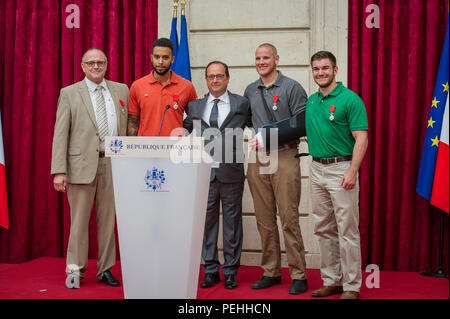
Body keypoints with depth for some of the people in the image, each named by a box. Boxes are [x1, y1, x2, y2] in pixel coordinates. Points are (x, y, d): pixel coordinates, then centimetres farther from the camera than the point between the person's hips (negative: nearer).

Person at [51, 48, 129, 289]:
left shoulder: (121, 90, 11)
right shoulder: (69, 93, 3)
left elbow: (128, 126, 14)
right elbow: (60, 134, -2)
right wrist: (59, 170, -10)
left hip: (113, 163, 3)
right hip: (82, 163, -2)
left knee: (108, 219, 8)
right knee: (79, 220, 3)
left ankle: (105, 269, 19)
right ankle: (75, 270, 16)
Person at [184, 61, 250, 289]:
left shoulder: (241, 104, 6)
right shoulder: (195, 105, 12)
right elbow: (187, 128, 20)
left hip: (231, 173, -2)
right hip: (204, 173, 2)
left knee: (232, 222, 4)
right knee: (207, 222, 6)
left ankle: (230, 272, 15)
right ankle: (210, 270, 17)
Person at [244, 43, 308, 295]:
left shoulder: (292, 87, 0)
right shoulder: (250, 91, 16)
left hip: (285, 157, -5)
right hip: (258, 159, 5)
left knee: (289, 218, -6)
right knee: (264, 219, 7)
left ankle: (298, 275, 3)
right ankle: (271, 272, 17)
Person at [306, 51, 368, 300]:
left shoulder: (350, 99, -8)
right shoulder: (310, 101, 13)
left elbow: (361, 139, -12)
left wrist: (352, 172, -23)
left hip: (341, 169, -7)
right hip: (316, 169, 7)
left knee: (347, 230, -3)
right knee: (324, 229, 12)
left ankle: (352, 286, 7)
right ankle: (331, 281, 23)